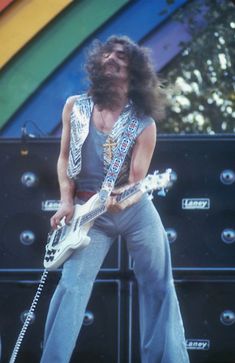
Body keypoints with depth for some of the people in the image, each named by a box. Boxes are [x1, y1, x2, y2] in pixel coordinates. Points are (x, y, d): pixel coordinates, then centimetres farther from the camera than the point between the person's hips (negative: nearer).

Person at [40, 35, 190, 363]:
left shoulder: (144, 123, -5)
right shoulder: (75, 107, 2)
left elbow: (137, 181, -7)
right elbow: (64, 157, 10)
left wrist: (119, 200, -29)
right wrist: (66, 202, -3)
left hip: (136, 210, 0)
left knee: (159, 287, 3)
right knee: (72, 286, -12)